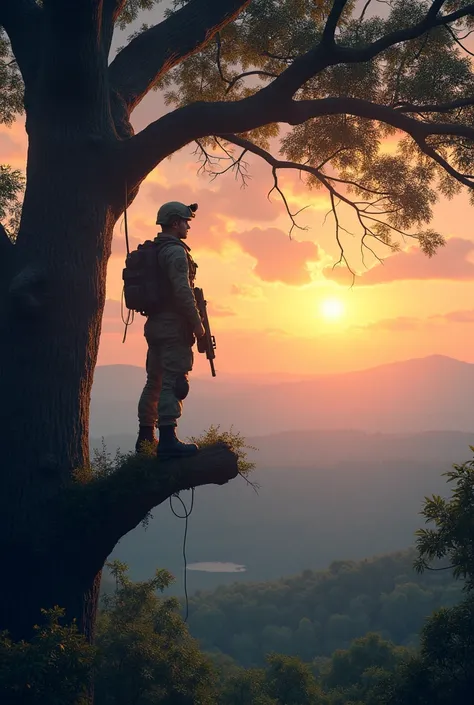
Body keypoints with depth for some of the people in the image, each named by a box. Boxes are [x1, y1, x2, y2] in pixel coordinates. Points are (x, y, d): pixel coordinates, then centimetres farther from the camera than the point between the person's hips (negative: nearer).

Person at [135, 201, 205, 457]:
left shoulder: (152, 251, 16)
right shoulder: (176, 251, -12)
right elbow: (183, 291, -21)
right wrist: (197, 322, -14)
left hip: (155, 325, 10)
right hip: (174, 326, -9)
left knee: (155, 381, 14)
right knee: (173, 382, -10)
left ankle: (145, 437, 21)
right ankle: (167, 440, -13)